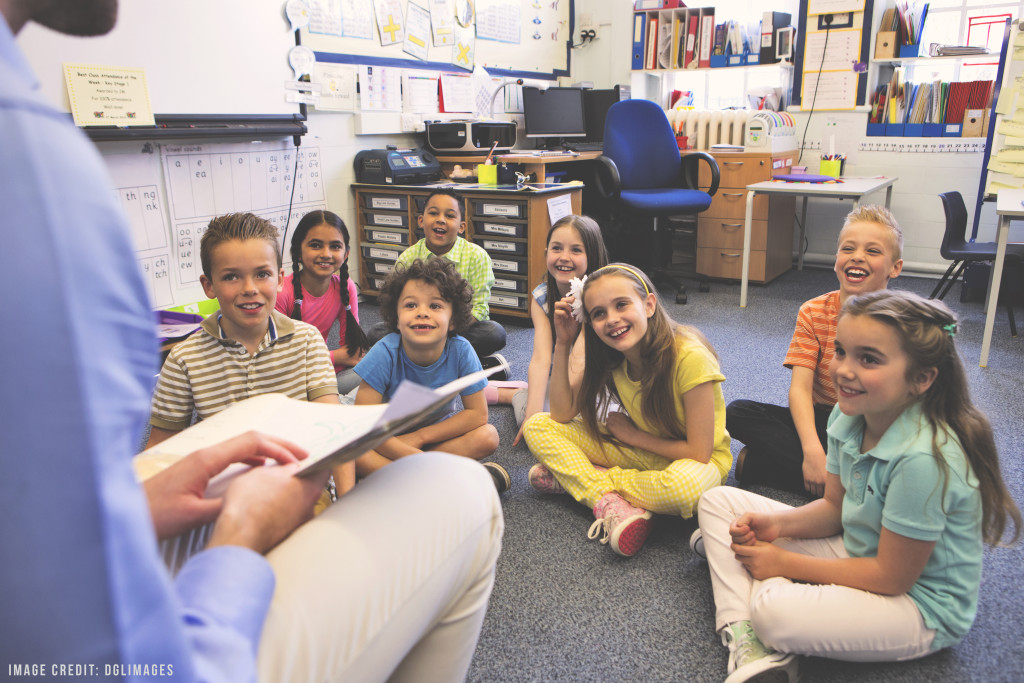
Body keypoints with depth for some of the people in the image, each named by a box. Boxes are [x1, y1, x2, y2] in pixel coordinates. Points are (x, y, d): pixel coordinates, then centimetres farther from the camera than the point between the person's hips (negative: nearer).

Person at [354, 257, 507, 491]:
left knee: (488, 436, -24)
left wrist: (420, 436, -21)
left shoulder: (461, 351, -23)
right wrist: (412, 455, -34)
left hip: (439, 431, 2)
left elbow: (478, 414, -16)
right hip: (389, 437, -1)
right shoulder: (385, 353, -26)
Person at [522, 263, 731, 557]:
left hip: (696, 460, -5)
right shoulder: (609, 357, -10)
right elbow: (562, 414, -9)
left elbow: (699, 452, -24)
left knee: (685, 487, -44)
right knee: (537, 426, -9)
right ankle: (613, 504, -25)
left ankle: (576, 478, -19)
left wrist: (632, 434, -16)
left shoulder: (689, 358, -28)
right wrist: (563, 343, -14)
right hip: (643, 452, 5)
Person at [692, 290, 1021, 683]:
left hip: (922, 605, -8)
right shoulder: (850, 416, -7)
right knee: (719, 501, -1)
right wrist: (779, 524, -14)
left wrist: (786, 564, -17)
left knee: (774, 609, -38)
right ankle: (746, 641, -14)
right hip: (859, 553, 9)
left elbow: (892, 577, -23)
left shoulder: (922, 458, -32)